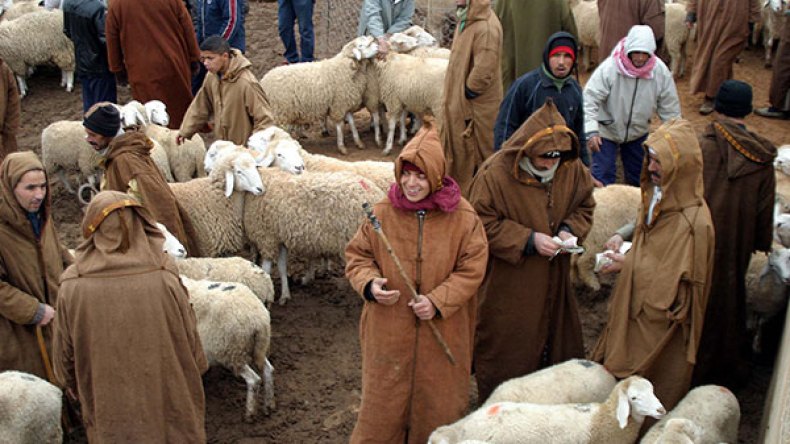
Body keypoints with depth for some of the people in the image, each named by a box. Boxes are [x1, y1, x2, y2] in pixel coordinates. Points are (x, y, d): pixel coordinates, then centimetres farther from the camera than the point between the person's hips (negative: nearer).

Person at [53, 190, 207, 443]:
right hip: (171, 407, -1)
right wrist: (197, 373, 12)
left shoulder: (72, 287, -18)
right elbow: (190, 341, -9)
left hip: (111, 416, 1)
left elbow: (64, 351, -4)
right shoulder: (165, 280, -21)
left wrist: (71, 384, 17)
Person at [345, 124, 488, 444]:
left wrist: (438, 301, -18)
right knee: (384, 399, 10)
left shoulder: (463, 218, -9)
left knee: (437, 399, 15)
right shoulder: (382, 214, -7)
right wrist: (369, 283, -17)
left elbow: (472, 269, -7)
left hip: (442, 331, 0)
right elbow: (356, 255, 3)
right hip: (389, 330, 0)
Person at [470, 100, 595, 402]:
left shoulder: (572, 170, -5)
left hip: (553, 281, 5)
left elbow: (585, 206, 10)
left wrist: (569, 230, -12)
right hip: (507, 284, -5)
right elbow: (484, 224, -18)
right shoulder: (495, 174, -21)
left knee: (554, 340, 18)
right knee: (507, 350, 8)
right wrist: (529, 240, -25)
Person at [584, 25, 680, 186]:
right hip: (606, 131, -4)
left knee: (639, 175, 17)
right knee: (603, 175, -3)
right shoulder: (609, 68, -28)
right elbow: (589, 100, -27)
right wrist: (591, 131, -36)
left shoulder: (661, 71, -16)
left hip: (639, 132, 4)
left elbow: (670, 109, -5)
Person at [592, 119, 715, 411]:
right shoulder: (659, 195, -2)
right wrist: (623, 239, 0)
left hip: (661, 323, -8)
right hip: (637, 308, 8)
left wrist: (628, 264, -18)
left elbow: (674, 285, -25)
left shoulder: (693, 224, -30)